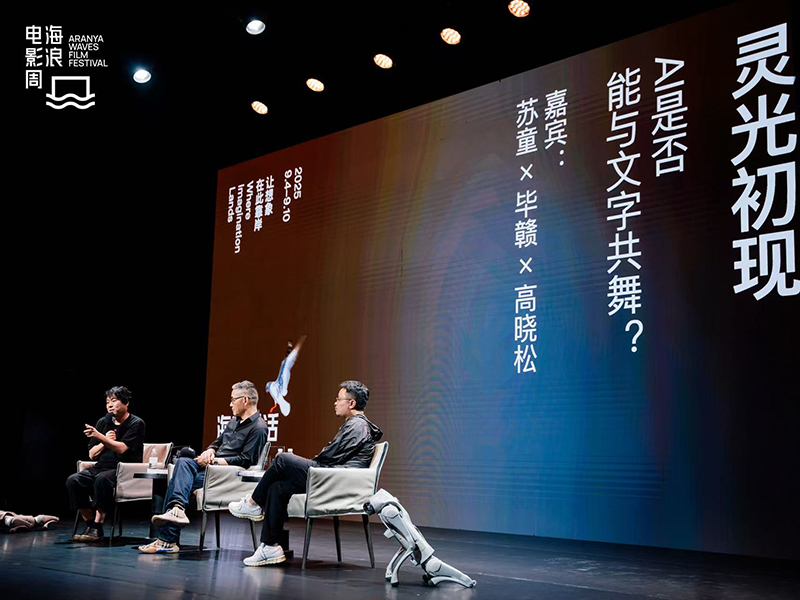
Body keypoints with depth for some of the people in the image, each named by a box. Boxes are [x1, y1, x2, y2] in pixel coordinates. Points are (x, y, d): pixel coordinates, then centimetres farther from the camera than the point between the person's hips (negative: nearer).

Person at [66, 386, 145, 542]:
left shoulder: (136, 423, -2)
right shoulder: (103, 422, 14)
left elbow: (122, 448, -16)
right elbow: (92, 455, 14)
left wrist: (100, 437, -28)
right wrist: (105, 442, -5)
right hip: (101, 467, 6)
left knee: (102, 479, -37)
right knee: (73, 480, -21)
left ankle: (97, 529, -30)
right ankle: (89, 525, -15)